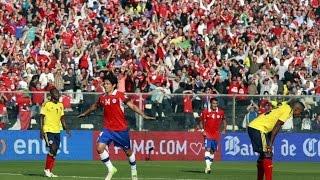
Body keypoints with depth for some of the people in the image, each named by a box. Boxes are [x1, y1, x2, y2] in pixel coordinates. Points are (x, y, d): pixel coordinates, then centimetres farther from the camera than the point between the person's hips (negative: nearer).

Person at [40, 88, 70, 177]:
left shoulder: (60, 105, 14)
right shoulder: (46, 104, -6)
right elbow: (42, 117, -6)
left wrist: (66, 128, 9)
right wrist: (41, 130, -14)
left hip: (57, 131, 7)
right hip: (48, 130, -7)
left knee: (54, 151, 6)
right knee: (53, 148, -17)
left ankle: (50, 171, 13)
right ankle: (47, 169, -5)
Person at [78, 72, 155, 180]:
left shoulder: (120, 95, -9)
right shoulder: (102, 97, 4)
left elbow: (132, 106, -9)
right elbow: (95, 106, 25)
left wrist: (144, 115, -19)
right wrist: (85, 113, 38)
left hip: (121, 129, -3)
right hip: (108, 128, 3)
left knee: (128, 151, 9)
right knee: (100, 147, -16)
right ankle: (111, 169, 2)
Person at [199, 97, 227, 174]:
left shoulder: (221, 112, 2)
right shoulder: (205, 112, -4)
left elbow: (224, 120, 18)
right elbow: (201, 122, 6)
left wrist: (224, 129, 9)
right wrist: (202, 130, -6)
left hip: (216, 135, 3)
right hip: (208, 134, -3)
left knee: (213, 150, 9)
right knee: (208, 149, -17)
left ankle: (209, 166, 21)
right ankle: (207, 167, -25)